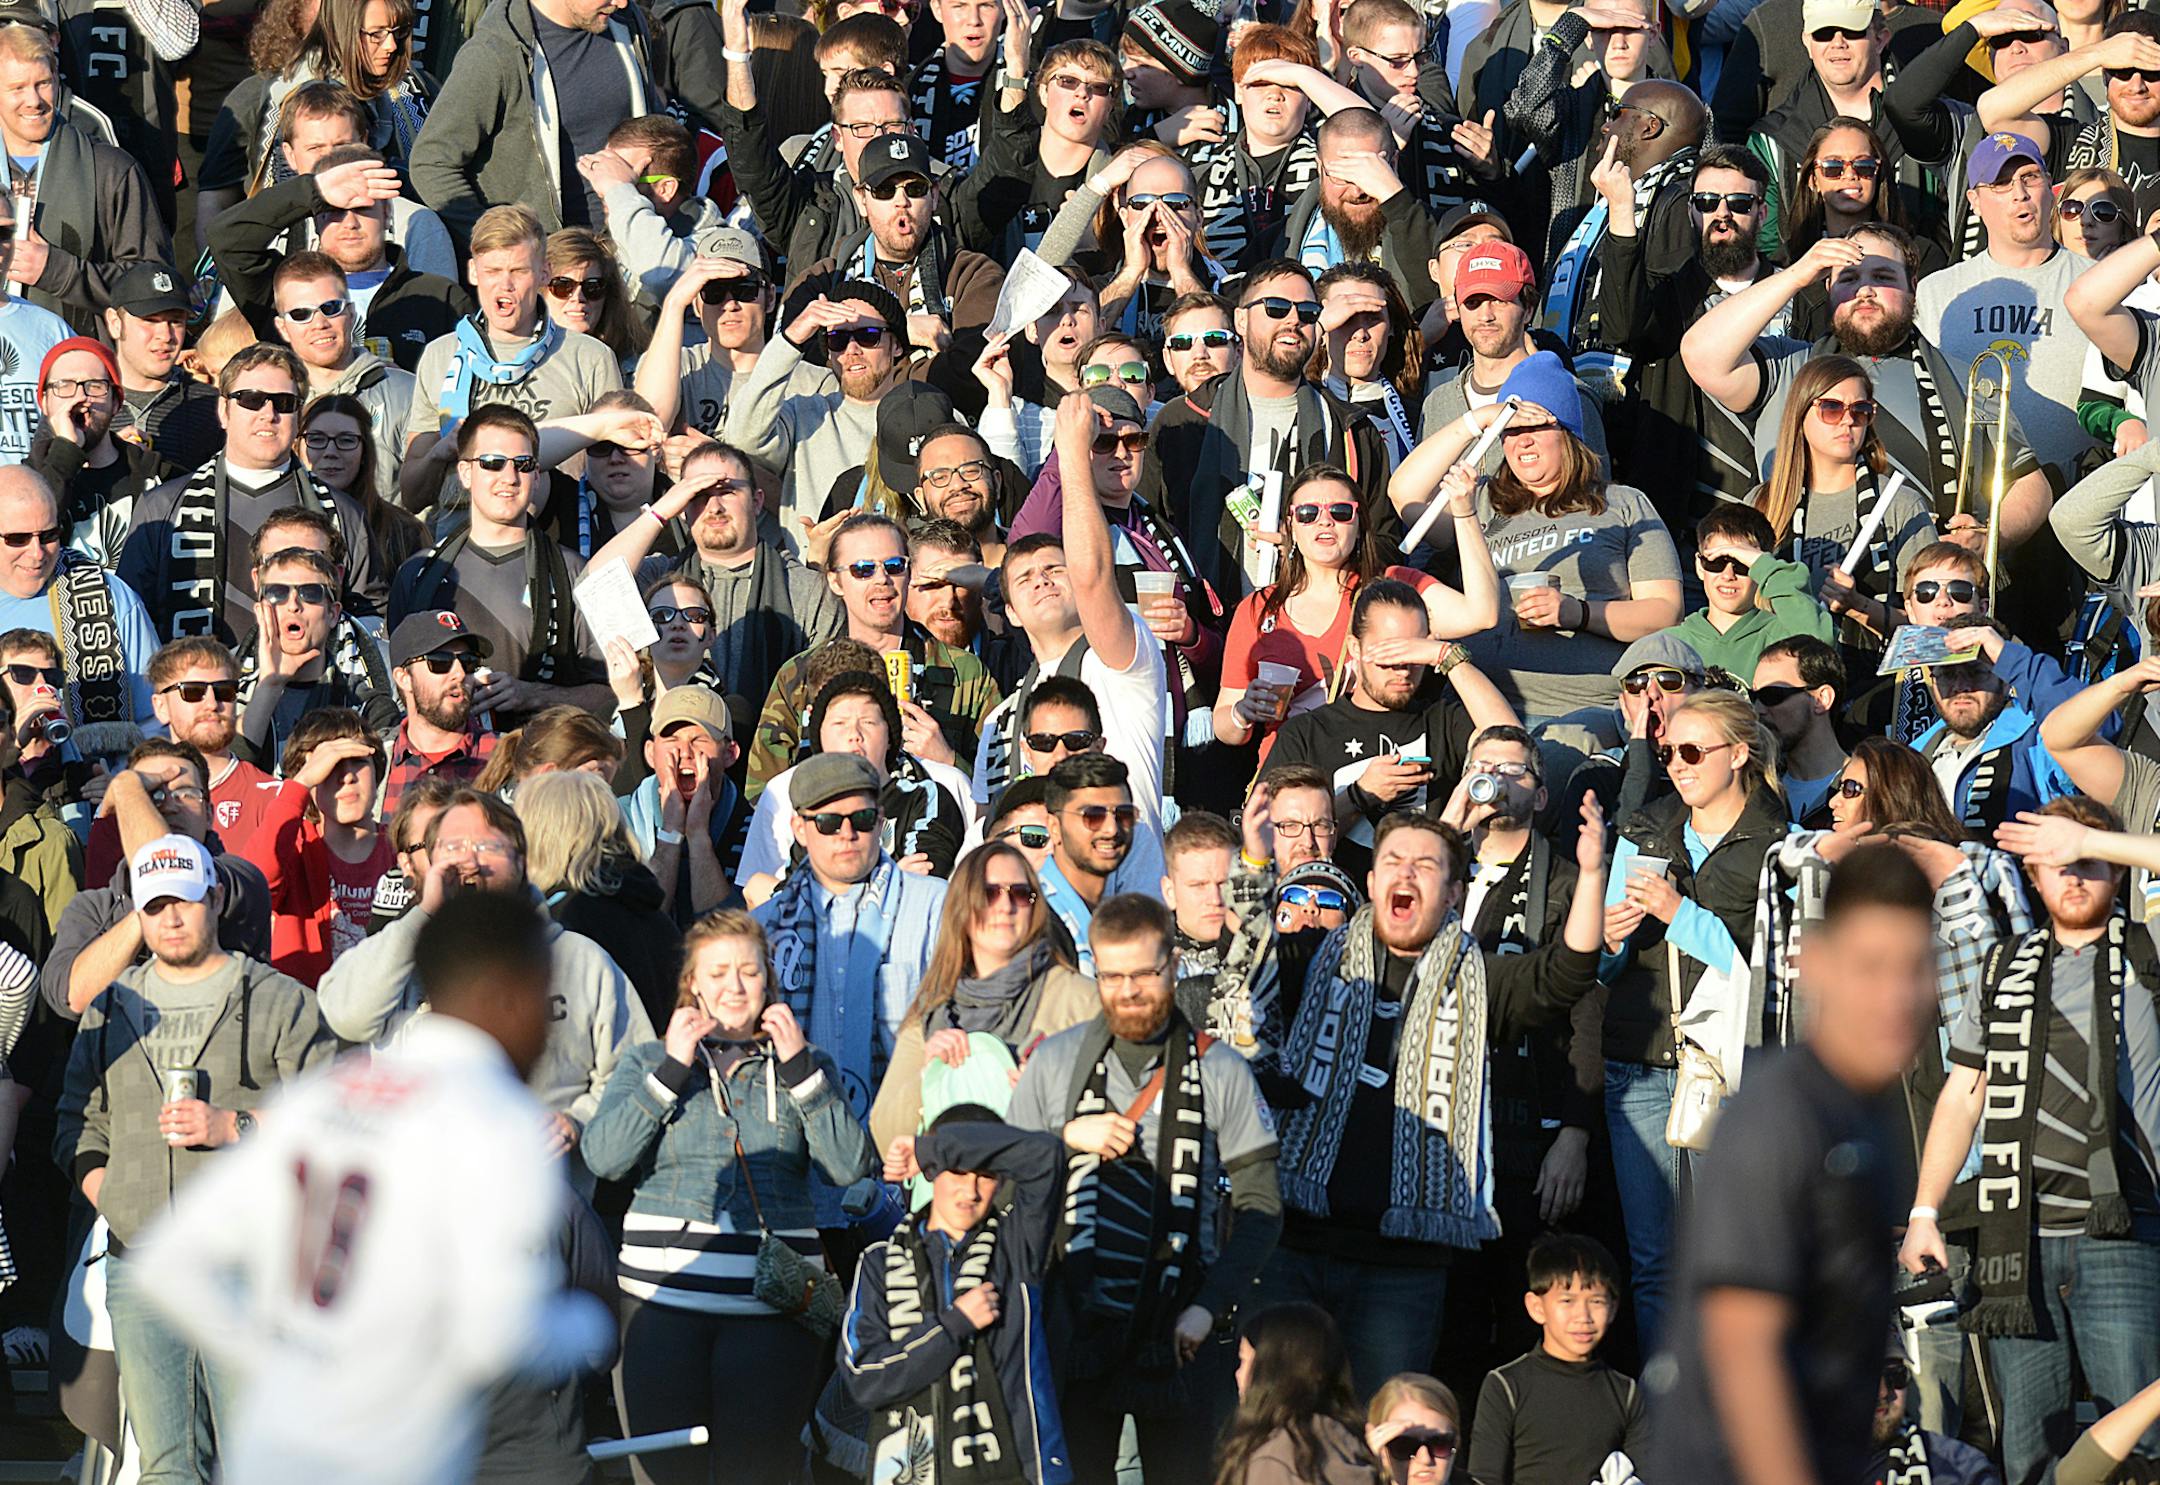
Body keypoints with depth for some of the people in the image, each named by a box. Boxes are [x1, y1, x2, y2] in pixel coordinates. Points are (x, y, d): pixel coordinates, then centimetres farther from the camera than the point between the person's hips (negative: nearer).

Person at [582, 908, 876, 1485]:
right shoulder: (648, 1060, 14)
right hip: (662, 1296, 0)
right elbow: (604, 1156, -3)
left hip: (770, 1306, 0)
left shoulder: (808, 1066, 16)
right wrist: (671, 1070, -7)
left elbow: (850, 1167, 0)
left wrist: (799, 1068, -5)